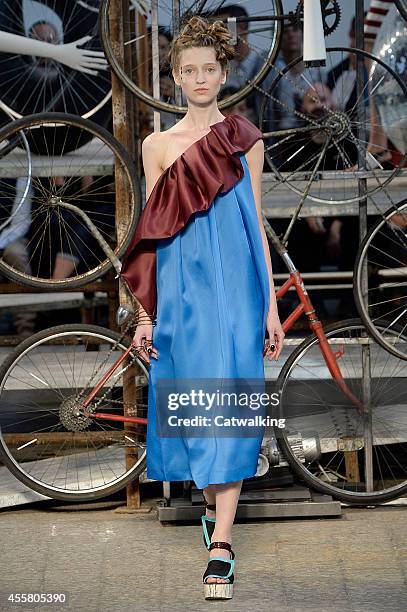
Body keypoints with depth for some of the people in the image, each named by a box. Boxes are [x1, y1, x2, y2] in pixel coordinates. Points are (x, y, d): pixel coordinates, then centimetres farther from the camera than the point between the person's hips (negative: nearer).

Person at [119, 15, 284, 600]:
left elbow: (257, 226, 7)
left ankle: (221, 545, -12)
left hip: (235, 287, -2)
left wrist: (271, 305, 3)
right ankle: (213, 504, 30)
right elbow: (153, 235, 9)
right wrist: (145, 314, 5)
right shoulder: (157, 145, 10)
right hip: (180, 289, 2)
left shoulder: (244, 140, 7)